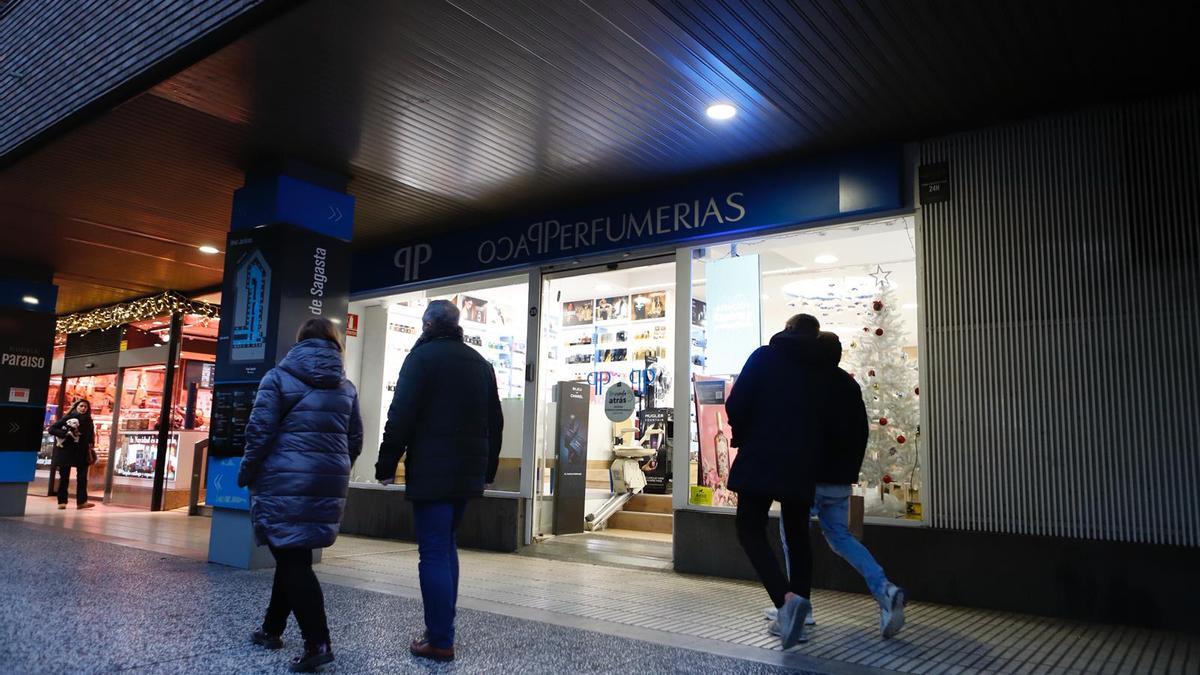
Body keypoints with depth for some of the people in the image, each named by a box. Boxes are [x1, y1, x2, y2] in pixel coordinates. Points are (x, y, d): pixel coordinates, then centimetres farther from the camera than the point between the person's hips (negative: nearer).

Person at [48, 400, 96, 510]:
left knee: (82, 477, -1)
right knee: (64, 477, 2)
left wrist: (90, 447, 1)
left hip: (82, 452, 3)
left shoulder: (88, 421, 9)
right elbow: (52, 429, -5)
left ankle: (81, 501, 0)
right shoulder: (67, 418, -2)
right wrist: (66, 433, -17)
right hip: (66, 451, -3)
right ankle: (62, 502, 8)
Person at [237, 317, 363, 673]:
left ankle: (318, 643, -9)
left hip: (286, 480, -5)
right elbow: (355, 440, 11)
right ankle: (272, 629, 31)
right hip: (329, 483, 5)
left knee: (292, 559, -2)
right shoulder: (346, 387, 10)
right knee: (293, 555, 18)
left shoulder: (279, 377, -3)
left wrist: (247, 475, 6)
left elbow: (260, 432, -7)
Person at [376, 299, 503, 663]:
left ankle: (440, 642, 0)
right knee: (446, 547, 18)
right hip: (467, 471, 7)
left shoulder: (422, 356, -6)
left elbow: (400, 416, -13)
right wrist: (487, 469, 22)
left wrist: (386, 465, -5)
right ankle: (442, 629, 22)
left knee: (433, 554, -3)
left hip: (431, 471, -7)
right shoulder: (480, 363, 13)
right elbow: (495, 422, 16)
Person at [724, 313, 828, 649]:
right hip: (802, 465, 4)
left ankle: (786, 598, -21)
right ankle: (796, 619, 16)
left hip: (762, 458, -4)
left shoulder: (765, 356, 0)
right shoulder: (822, 370, 10)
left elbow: (735, 404, -8)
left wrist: (744, 434, 10)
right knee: (797, 536, 15)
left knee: (750, 529, 1)